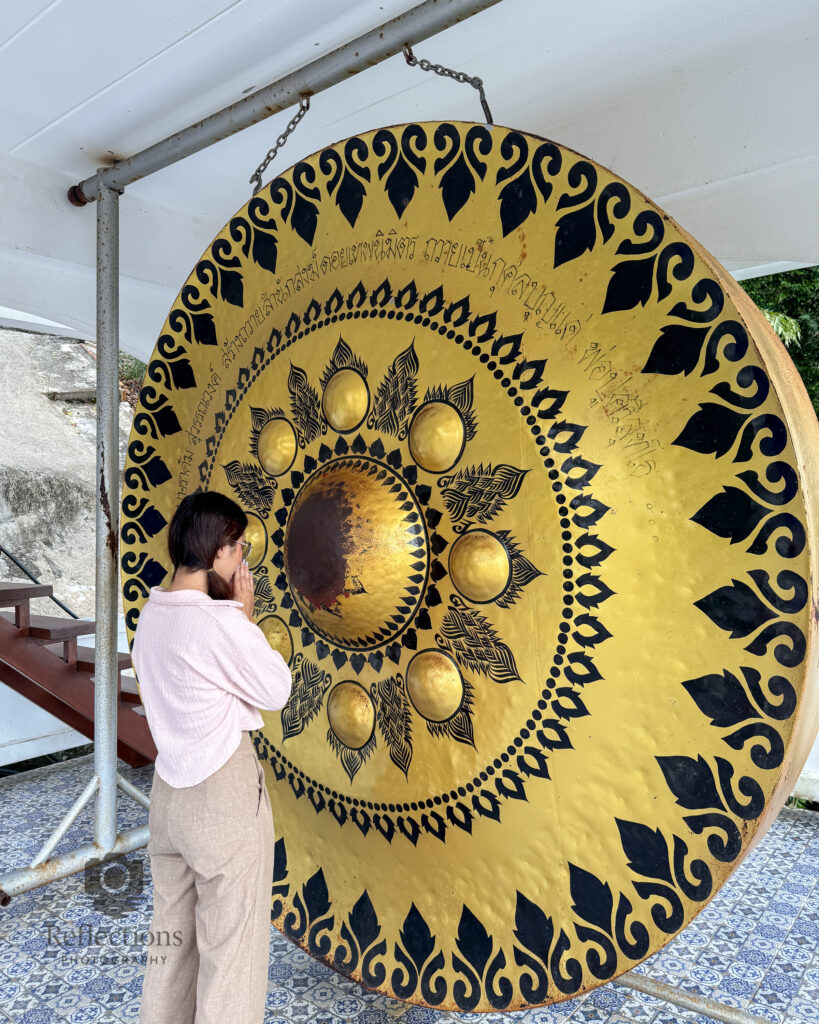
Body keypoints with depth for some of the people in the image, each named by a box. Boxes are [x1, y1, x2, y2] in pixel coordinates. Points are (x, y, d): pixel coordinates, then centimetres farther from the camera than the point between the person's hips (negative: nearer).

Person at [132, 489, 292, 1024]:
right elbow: (277, 691, -12)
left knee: (171, 937, 23)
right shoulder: (220, 623, -23)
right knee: (231, 945, 10)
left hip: (169, 790, 8)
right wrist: (245, 614, -9)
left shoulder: (151, 612, 0)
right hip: (224, 793, -8)